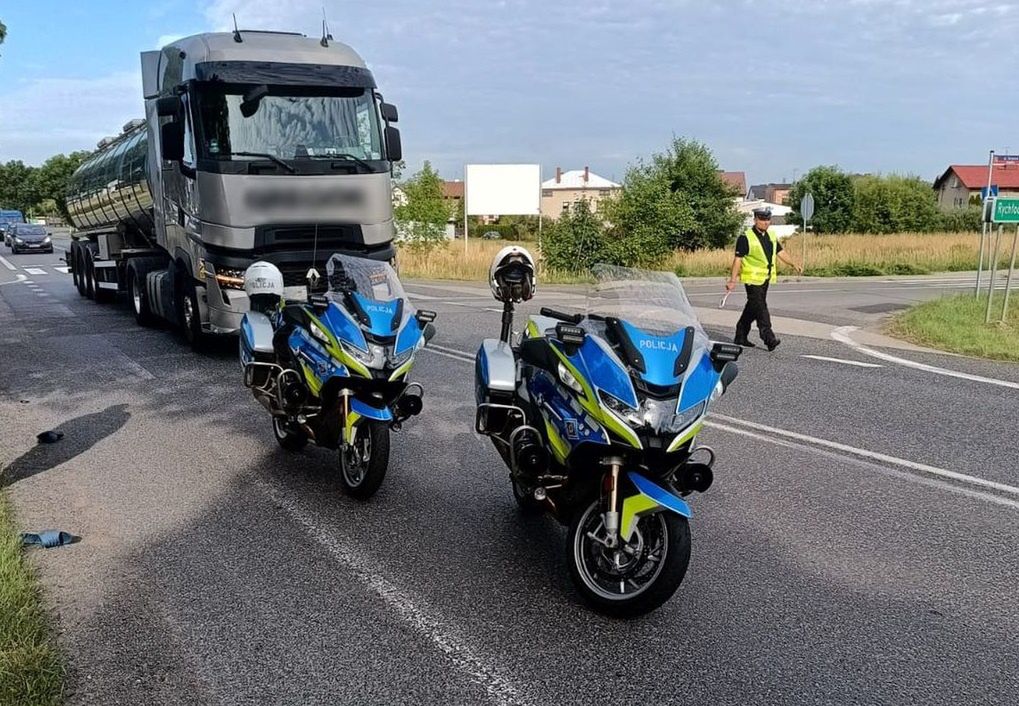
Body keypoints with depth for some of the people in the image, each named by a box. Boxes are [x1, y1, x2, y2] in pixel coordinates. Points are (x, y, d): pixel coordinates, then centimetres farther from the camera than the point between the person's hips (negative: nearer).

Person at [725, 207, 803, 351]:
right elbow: (738, 259, -12)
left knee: (752, 308, 13)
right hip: (752, 278, -8)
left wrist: (793, 265, 5)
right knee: (760, 308, -12)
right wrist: (732, 280, -15)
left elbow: (780, 252, 18)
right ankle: (769, 339, -15)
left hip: (765, 279, 8)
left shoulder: (772, 236, 12)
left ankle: (741, 336, 23)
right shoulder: (746, 238, -10)